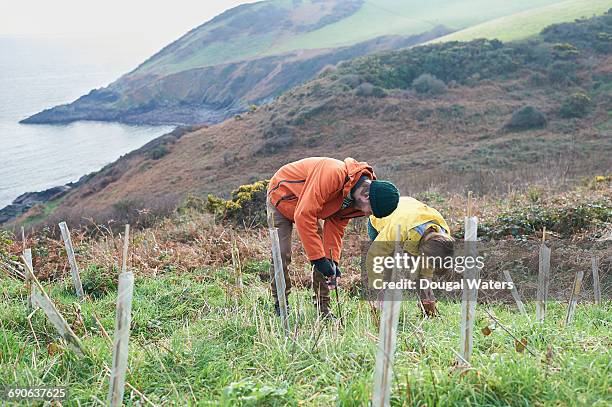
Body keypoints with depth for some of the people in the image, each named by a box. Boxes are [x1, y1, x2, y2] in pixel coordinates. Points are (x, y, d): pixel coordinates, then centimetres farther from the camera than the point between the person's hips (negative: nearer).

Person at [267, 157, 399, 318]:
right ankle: (280, 306, 3)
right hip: (282, 196, -7)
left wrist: (332, 262, -18)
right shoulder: (334, 175, -41)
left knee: (325, 254, 0)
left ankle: (323, 309, 6)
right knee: (282, 253, -13)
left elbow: (335, 227, -8)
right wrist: (318, 258, -37)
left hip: (310, 208, 7)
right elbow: (303, 216, -41)